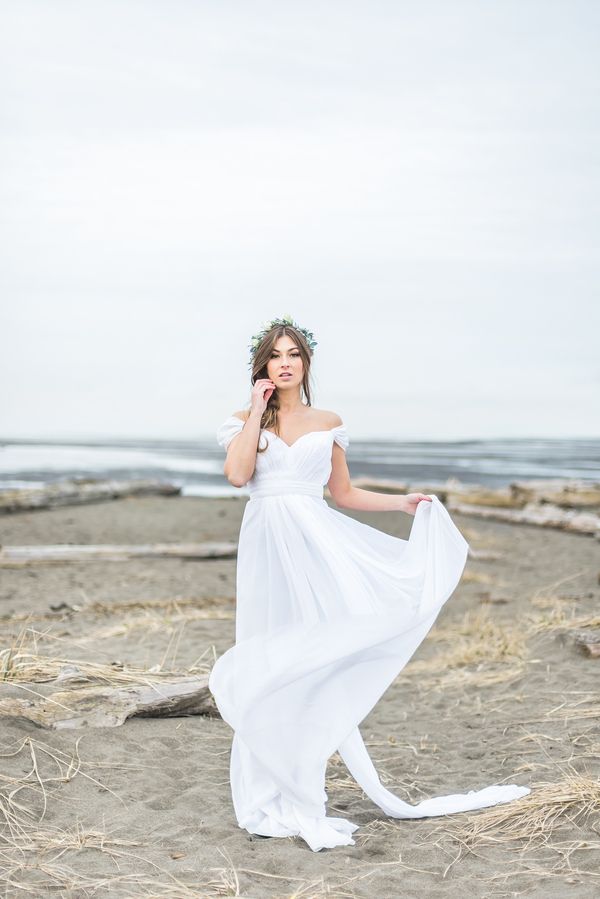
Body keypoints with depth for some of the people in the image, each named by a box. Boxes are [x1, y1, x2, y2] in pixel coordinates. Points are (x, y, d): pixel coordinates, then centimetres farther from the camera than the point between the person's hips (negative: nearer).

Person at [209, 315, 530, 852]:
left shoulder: (328, 424, 12)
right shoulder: (244, 421, 8)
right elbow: (236, 474, -11)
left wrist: (402, 502, 11)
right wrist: (258, 410, -6)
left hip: (318, 540, 1)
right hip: (268, 545, -1)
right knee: (276, 668, 1)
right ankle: (277, 796, 10)